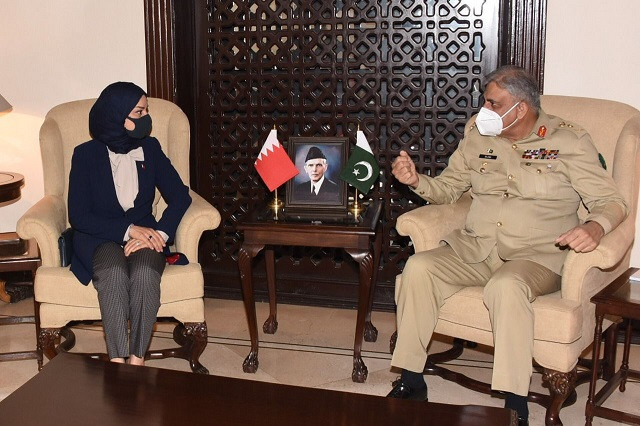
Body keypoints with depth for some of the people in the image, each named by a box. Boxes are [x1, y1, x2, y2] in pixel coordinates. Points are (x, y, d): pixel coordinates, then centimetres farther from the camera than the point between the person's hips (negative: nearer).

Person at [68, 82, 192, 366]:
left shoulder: (150, 148, 4)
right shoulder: (86, 154, -4)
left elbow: (180, 196, -1)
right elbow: (78, 216, -9)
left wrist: (160, 233, -19)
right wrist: (128, 230, -20)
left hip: (144, 234, 2)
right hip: (99, 239, -2)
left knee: (145, 273, -32)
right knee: (115, 273, -35)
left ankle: (137, 360, -28)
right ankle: (117, 362, -33)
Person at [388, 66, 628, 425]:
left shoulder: (569, 140, 1)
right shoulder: (479, 136, 13)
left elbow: (612, 201, -3)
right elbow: (447, 189, 21)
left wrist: (595, 226, -26)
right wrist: (416, 180, -1)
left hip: (536, 255, -4)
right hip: (473, 247, 5)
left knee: (506, 287, -37)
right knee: (418, 267, -22)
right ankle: (411, 382, -14)